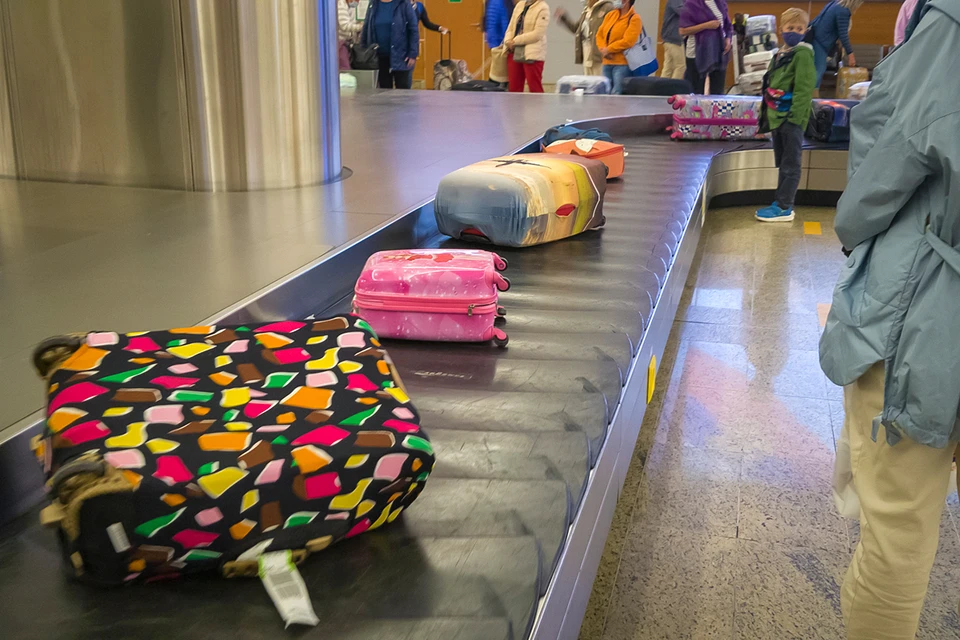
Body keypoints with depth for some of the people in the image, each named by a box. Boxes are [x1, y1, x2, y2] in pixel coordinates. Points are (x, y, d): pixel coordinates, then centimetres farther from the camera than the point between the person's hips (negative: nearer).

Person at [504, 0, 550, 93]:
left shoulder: (543, 8, -7)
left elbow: (537, 34, -16)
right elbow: (511, 27, 14)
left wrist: (515, 41, -15)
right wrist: (508, 41, -7)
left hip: (532, 54, -6)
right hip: (514, 52, 7)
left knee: (535, 89, -2)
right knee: (514, 88, 9)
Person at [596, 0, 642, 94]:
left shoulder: (634, 19, -7)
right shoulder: (610, 15, 13)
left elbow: (627, 41, -16)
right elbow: (599, 34, 13)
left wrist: (608, 50, -12)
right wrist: (603, 49, -6)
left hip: (623, 64, -7)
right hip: (607, 62, 7)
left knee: (617, 95, -12)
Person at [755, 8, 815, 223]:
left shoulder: (803, 54, -9)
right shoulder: (779, 55, 16)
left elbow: (804, 89, -16)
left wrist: (795, 116, -21)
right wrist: (765, 116, 16)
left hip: (791, 118, -8)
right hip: (777, 117, 8)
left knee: (790, 165, -3)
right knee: (782, 163, 15)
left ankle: (784, 208, 0)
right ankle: (781, 202, 23)